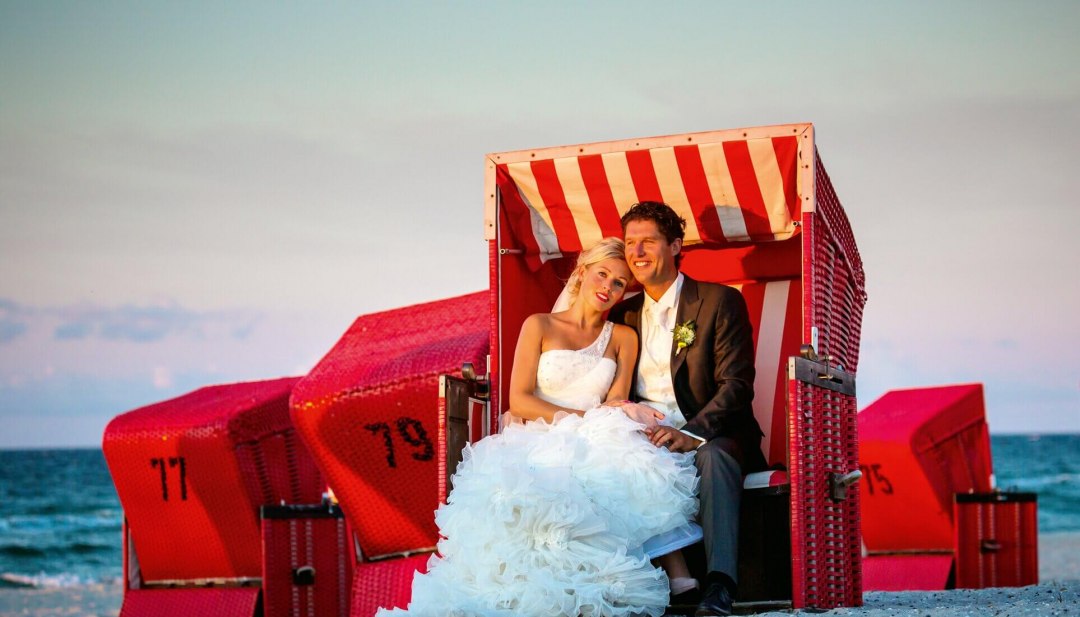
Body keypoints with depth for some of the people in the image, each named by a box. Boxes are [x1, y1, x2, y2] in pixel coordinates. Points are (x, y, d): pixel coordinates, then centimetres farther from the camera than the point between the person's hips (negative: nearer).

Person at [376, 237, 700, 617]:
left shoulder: (623, 339, 21)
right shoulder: (539, 326, 15)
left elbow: (618, 407, 10)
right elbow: (519, 400, 4)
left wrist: (608, 416, -15)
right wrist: (581, 416, -8)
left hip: (595, 448, 2)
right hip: (535, 446, -2)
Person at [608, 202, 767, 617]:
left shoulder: (720, 302, 2)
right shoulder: (624, 315, 17)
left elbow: (736, 385, -8)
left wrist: (691, 434, -24)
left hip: (712, 437, -3)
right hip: (645, 438, 4)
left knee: (714, 456, -38)